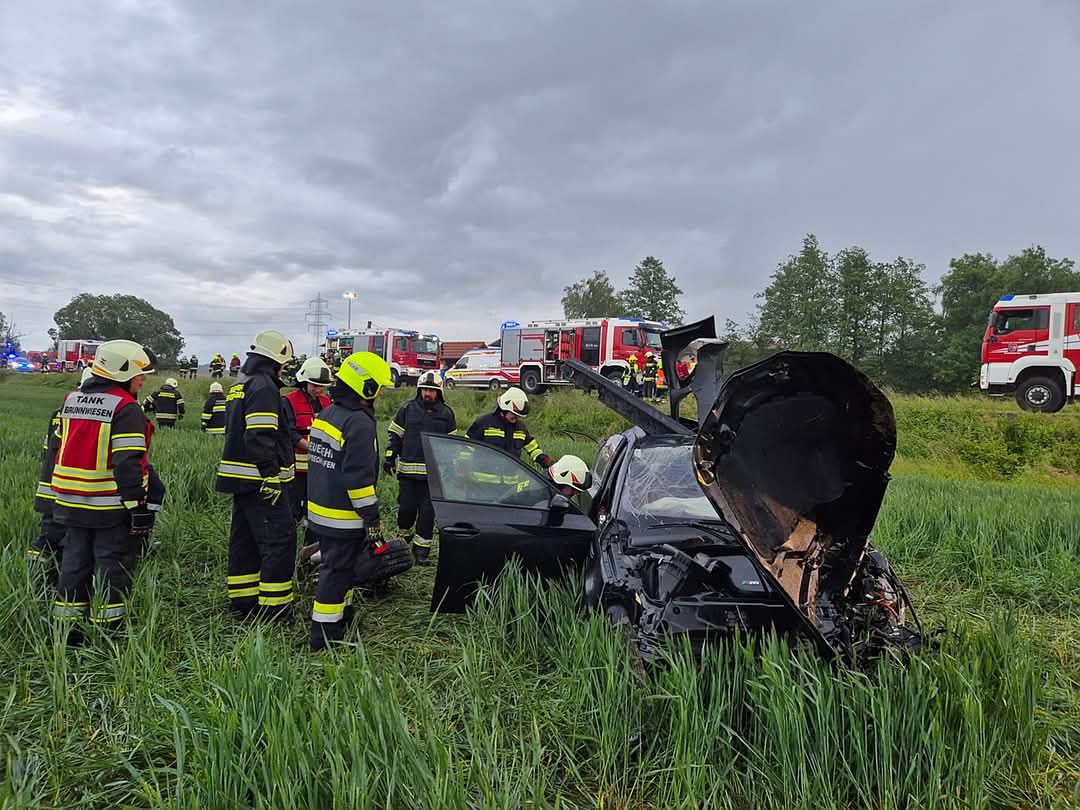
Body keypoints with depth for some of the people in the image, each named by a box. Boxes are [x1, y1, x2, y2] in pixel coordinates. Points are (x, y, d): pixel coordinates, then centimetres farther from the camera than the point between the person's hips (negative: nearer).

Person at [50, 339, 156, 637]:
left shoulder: (72, 400, 10)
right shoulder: (126, 408, -16)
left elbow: (61, 449, 18)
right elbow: (128, 463, -21)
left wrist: (57, 494, 27)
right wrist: (139, 507, -19)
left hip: (72, 503, 7)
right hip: (111, 506, -7)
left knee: (75, 562, 16)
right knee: (111, 566, 3)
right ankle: (107, 628, 9)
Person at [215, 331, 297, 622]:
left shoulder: (239, 385, 18)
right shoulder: (264, 386, -14)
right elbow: (261, 438, -23)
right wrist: (272, 477, -24)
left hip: (239, 478, 11)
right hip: (260, 481, -10)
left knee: (244, 540, 15)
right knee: (279, 542, -8)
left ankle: (242, 601, 22)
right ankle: (275, 609, -7)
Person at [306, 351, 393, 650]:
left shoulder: (326, 414, 11)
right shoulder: (359, 423, -19)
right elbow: (359, 478, -22)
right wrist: (372, 521, -17)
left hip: (319, 512, 9)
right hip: (343, 519, -9)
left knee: (333, 567, 21)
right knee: (338, 573, -1)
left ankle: (336, 620, 34)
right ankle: (325, 639, 6)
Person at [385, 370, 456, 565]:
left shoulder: (446, 413, 7)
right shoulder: (407, 409, 5)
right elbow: (394, 434, 9)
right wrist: (389, 457, 3)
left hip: (434, 473, 0)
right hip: (407, 470, 0)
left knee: (428, 512, 0)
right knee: (406, 507, 3)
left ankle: (422, 549, 9)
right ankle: (404, 538, 31)